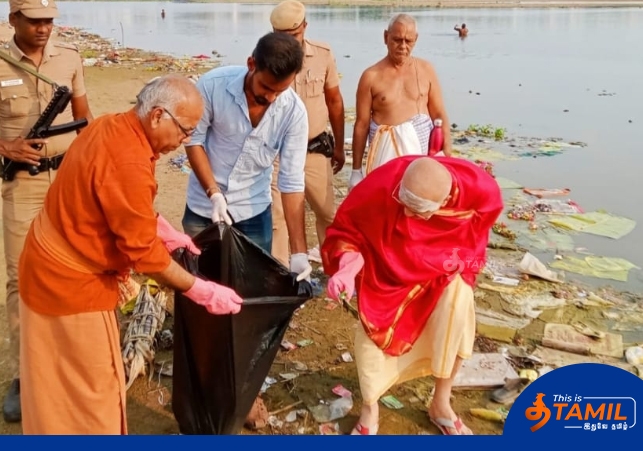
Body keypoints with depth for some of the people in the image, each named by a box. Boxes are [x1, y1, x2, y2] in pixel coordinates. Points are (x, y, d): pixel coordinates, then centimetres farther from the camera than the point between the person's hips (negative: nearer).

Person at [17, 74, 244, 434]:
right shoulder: (128, 163, -31)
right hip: (73, 283, -9)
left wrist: (163, 229, 9)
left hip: (51, 264, 9)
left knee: (58, 384, 24)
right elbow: (144, 253, -25)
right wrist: (202, 291, -18)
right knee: (93, 389, 8)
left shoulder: (111, 127, -1)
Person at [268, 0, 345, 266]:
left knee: (328, 213, 13)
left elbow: (335, 101, 6)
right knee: (276, 217, 5)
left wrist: (339, 146, 10)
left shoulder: (323, 54, -4)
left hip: (316, 150, 2)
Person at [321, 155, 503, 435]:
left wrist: (463, 260, -6)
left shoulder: (478, 189, -30)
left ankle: (441, 404, 3)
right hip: (391, 264, -1)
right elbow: (347, 227, -21)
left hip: (445, 263, 2)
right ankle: (369, 410, 22)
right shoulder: (381, 186, -36)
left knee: (457, 305, -21)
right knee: (372, 328, -7)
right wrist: (347, 267, -37)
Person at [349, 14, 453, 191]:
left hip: (423, 144, 2)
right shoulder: (371, 76, -2)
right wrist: (356, 170, 0)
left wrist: (447, 156, 1)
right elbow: (362, 124, -1)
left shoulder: (426, 69, 6)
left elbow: (439, 115, 7)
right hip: (387, 149, -2)